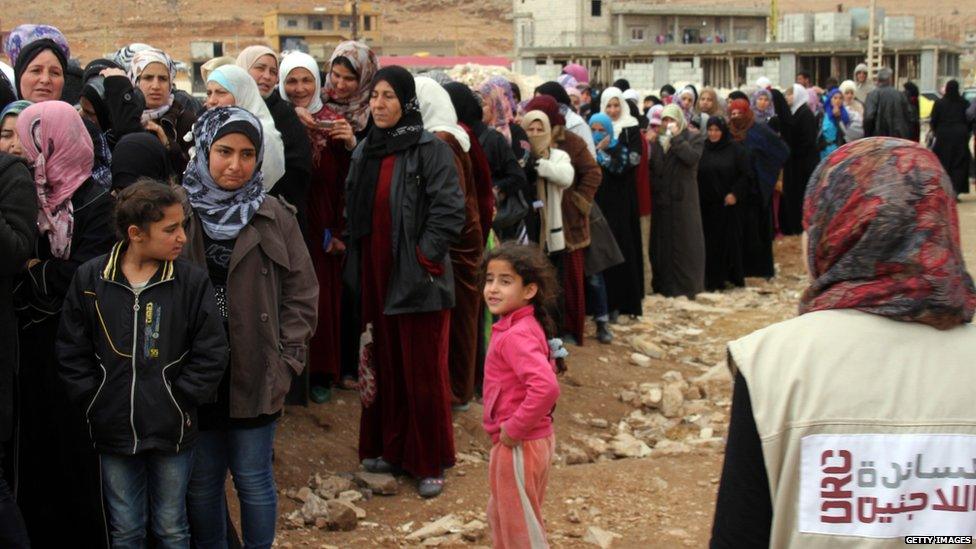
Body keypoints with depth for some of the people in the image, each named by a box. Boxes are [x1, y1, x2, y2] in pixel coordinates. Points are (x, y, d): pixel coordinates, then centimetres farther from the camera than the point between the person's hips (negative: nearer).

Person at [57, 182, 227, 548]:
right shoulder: (89, 279, -4)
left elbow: (211, 354, -5)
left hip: (172, 433, -1)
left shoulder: (192, 281, -7)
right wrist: (94, 404, -5)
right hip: (113, 432, 1)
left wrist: (179, 402, -9)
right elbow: (72, 353, 1)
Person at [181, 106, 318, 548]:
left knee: (253, 479, 8)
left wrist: (286, 361, -4)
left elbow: (302, 293, 3)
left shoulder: (274, 218, -1)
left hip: (255, 374, -1)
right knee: (201, 481, 11)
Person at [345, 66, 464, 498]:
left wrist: (424, 260, -16)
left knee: (423, 372, 0)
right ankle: (392, 448, 26)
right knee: (385, 364, 13)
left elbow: (449, 211, -15)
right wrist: (356, 261, 13)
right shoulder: (364, 152, 11)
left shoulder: (431, 151, -10)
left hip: (417, 281, -6)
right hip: (376, 276, 7)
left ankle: (430, 462, 10)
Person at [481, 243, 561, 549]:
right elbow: (544, 374, 20)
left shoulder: (516, 336, -25)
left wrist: (514, 429, -26)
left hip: (519, 446, -10)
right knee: (499, 515, 25)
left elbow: (546, 387, -38)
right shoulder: (525, 326, 5)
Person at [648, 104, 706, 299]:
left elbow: (692, 158, -17)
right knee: (662, 241, 7)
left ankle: (687, 285, 3)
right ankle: (664, 284, 14)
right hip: (662, 198, 4)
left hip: (683, 198, -4)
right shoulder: (658, 140, 13)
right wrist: (650, 144, -8)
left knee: (685, 240, -2)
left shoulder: (694, 138, 1)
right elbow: (652, 165, 5)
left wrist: (676, 137, -14)